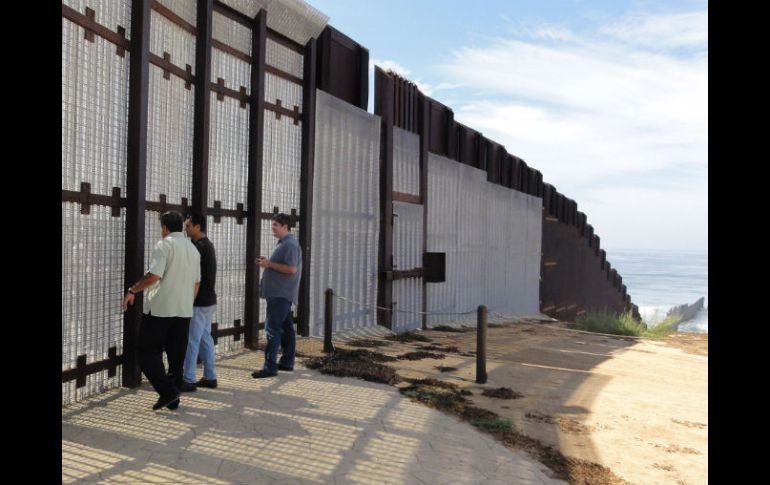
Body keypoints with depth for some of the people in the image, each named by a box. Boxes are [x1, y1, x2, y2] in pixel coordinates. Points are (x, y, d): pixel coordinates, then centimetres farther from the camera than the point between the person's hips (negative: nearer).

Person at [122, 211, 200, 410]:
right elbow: (196, 282, 18)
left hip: (160, 309, -7)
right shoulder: (193, 249, 13)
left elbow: (154, 276, -20)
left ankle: (167, 391, -6)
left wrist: (132, 291, -9)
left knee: (147, 351, 4)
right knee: (177, 355, 11)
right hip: (184, 310, 7)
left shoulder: (164, 245, -9)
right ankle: (173, 399, 15)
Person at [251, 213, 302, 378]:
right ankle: (287, 362, 21)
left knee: (273, 328, -11)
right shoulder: (284, 243, 19)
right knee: (285, 328, 14)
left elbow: (291, 269, -23)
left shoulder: (290, 244, -14)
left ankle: (270, 366, -10)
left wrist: (269, 264, -17)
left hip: (281, 294, -11)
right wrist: (267, 262, 11)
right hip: (280, 293, 11)